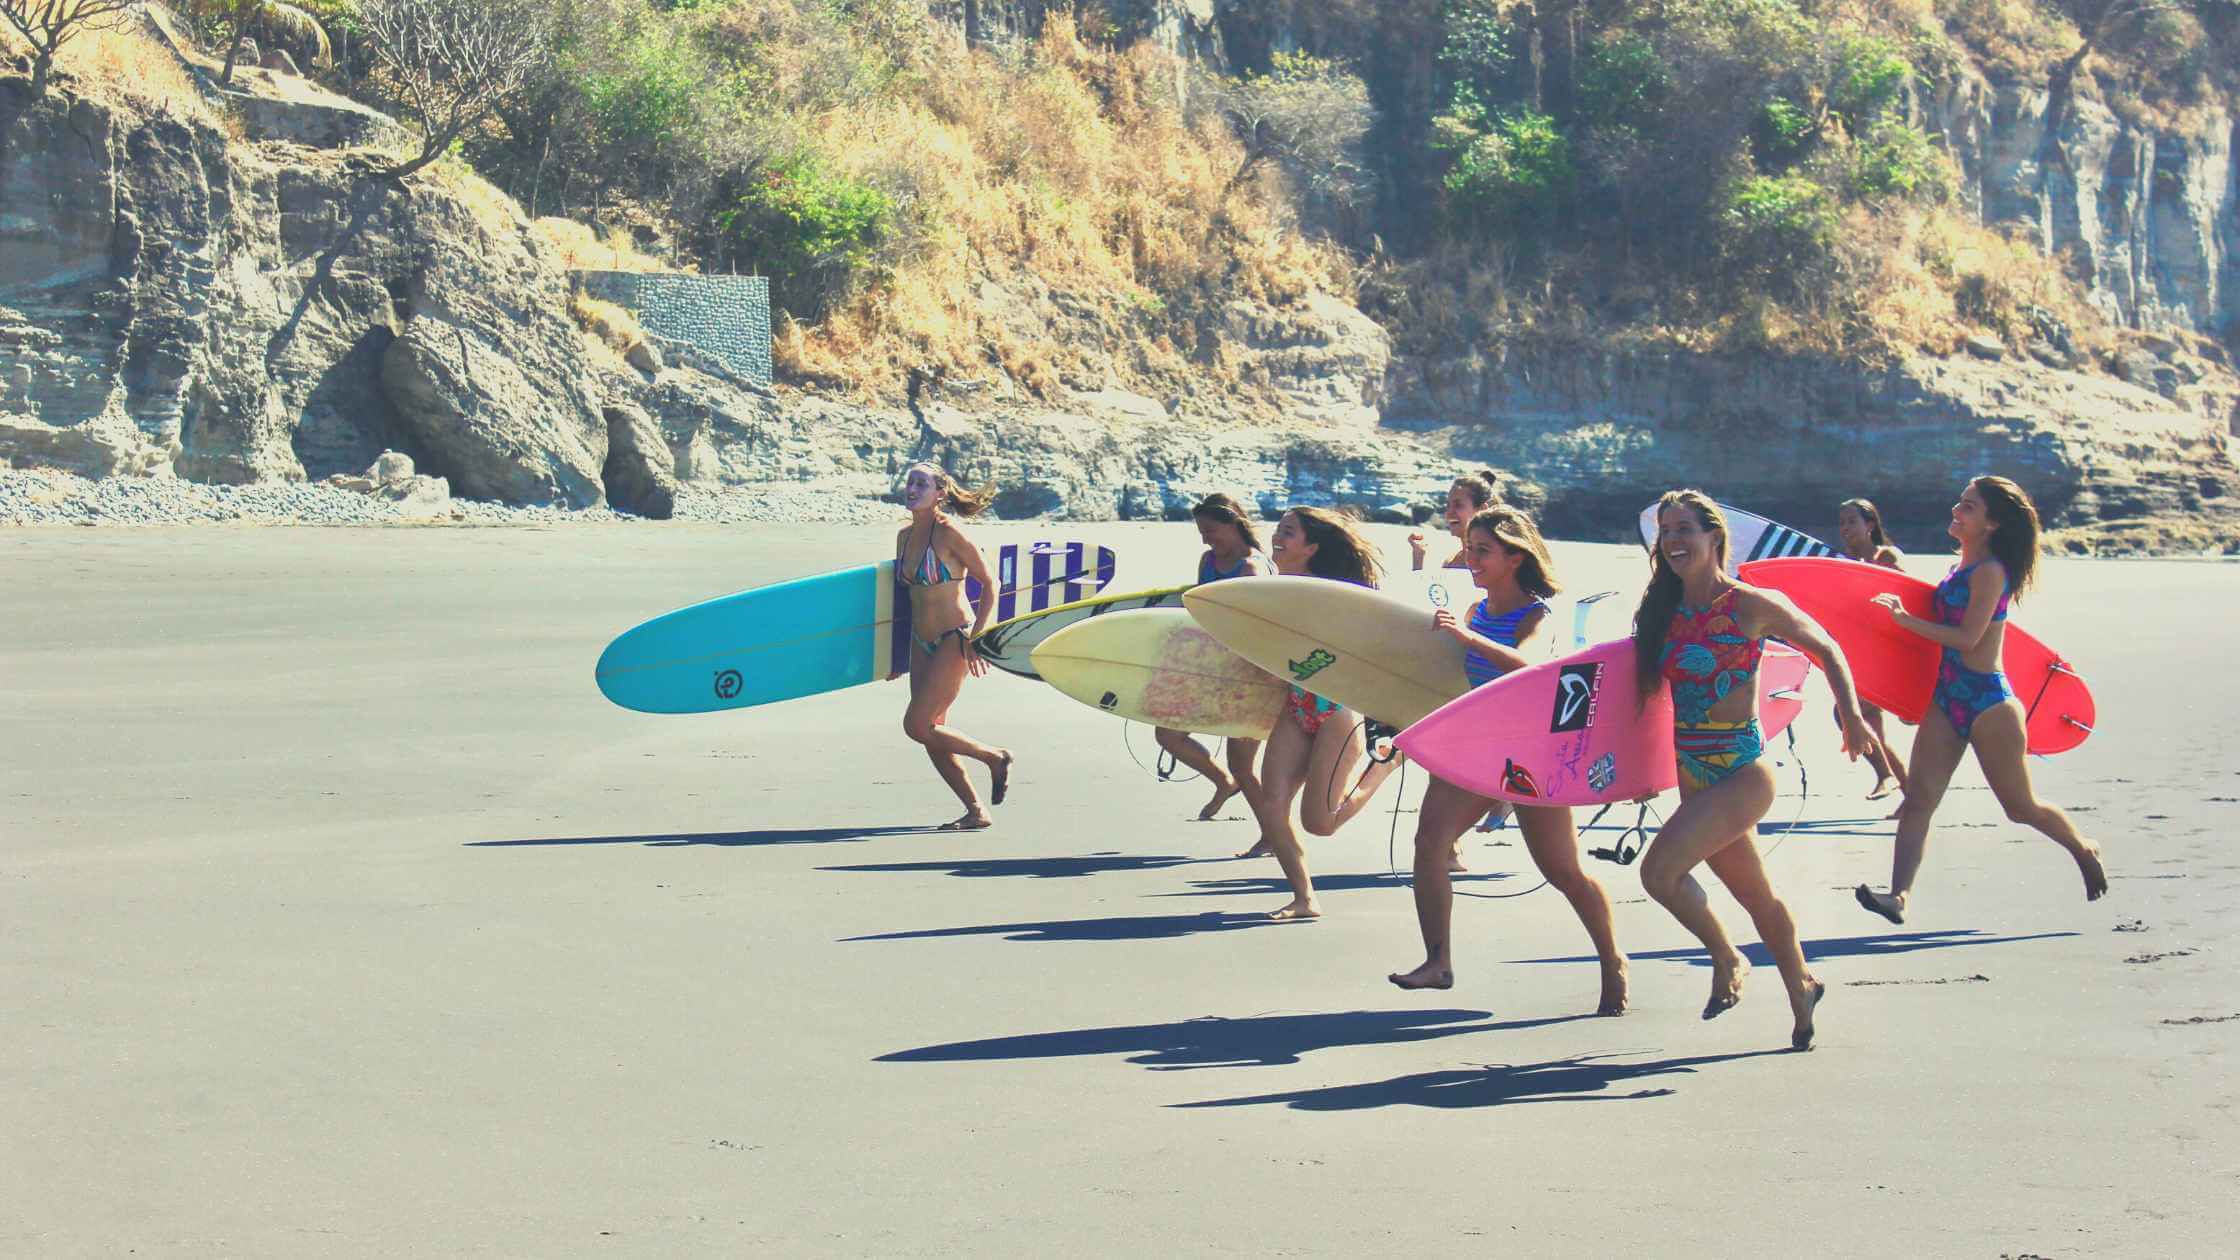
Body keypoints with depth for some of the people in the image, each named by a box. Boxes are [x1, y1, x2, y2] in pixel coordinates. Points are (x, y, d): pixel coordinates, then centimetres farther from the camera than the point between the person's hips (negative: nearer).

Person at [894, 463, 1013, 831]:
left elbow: (989, 583, -11)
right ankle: (976, 811, 15)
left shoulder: (949, 534, -14)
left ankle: (996, 757, 7)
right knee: (932, 735, 5)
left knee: (917, 725, -12)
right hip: (922, 644, 8)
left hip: (955, 641, -8)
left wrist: (976, 637, -16)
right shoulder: (905, 536, 7)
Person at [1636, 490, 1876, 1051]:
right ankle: (1801, 989, 37)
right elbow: (1648, 686, 17)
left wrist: (1852, 716, -8)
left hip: (1742, 771, -6)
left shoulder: (1752, 606, -10)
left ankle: (1727, 958, 2)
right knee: (1755, 896, 16)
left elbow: (1825, 649, 1)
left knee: (1660, 869, -21)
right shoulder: (1663, 611, 4)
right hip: (1693, 771, 6)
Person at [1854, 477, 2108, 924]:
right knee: (1920, 798, -7)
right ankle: (1899, 895, -16)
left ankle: (2085, 851, 33)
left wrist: (1908, 620, -18)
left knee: (2021, 806, 8)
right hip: (1948, 698, 8)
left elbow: (1967, 636, -21)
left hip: (1986, 701, -8)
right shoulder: (1962, 569, 11)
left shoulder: (1990, 572, -15)